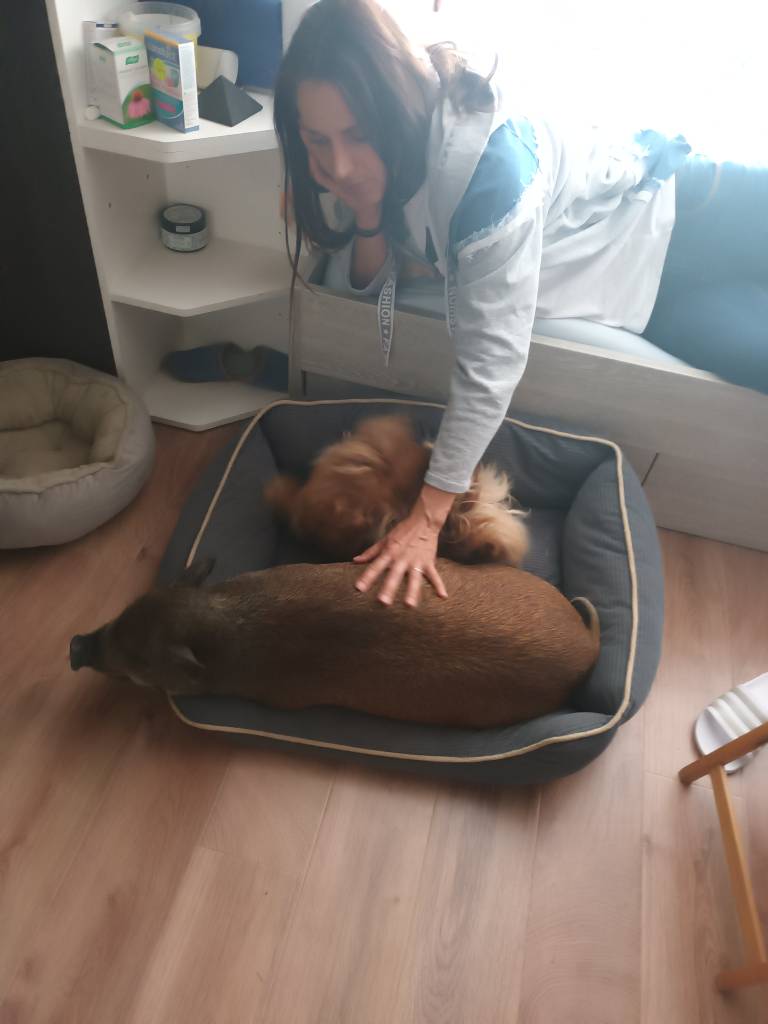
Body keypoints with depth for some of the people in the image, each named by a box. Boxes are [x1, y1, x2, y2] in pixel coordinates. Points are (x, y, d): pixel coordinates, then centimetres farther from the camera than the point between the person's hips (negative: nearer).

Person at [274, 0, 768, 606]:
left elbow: (492, 360, -39)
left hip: (675, 214, -5)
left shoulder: (485, 163, -40)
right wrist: (367, 216, -29)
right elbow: (366, 282, -7)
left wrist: (428, 517, -36)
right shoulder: (356, 166, -16)